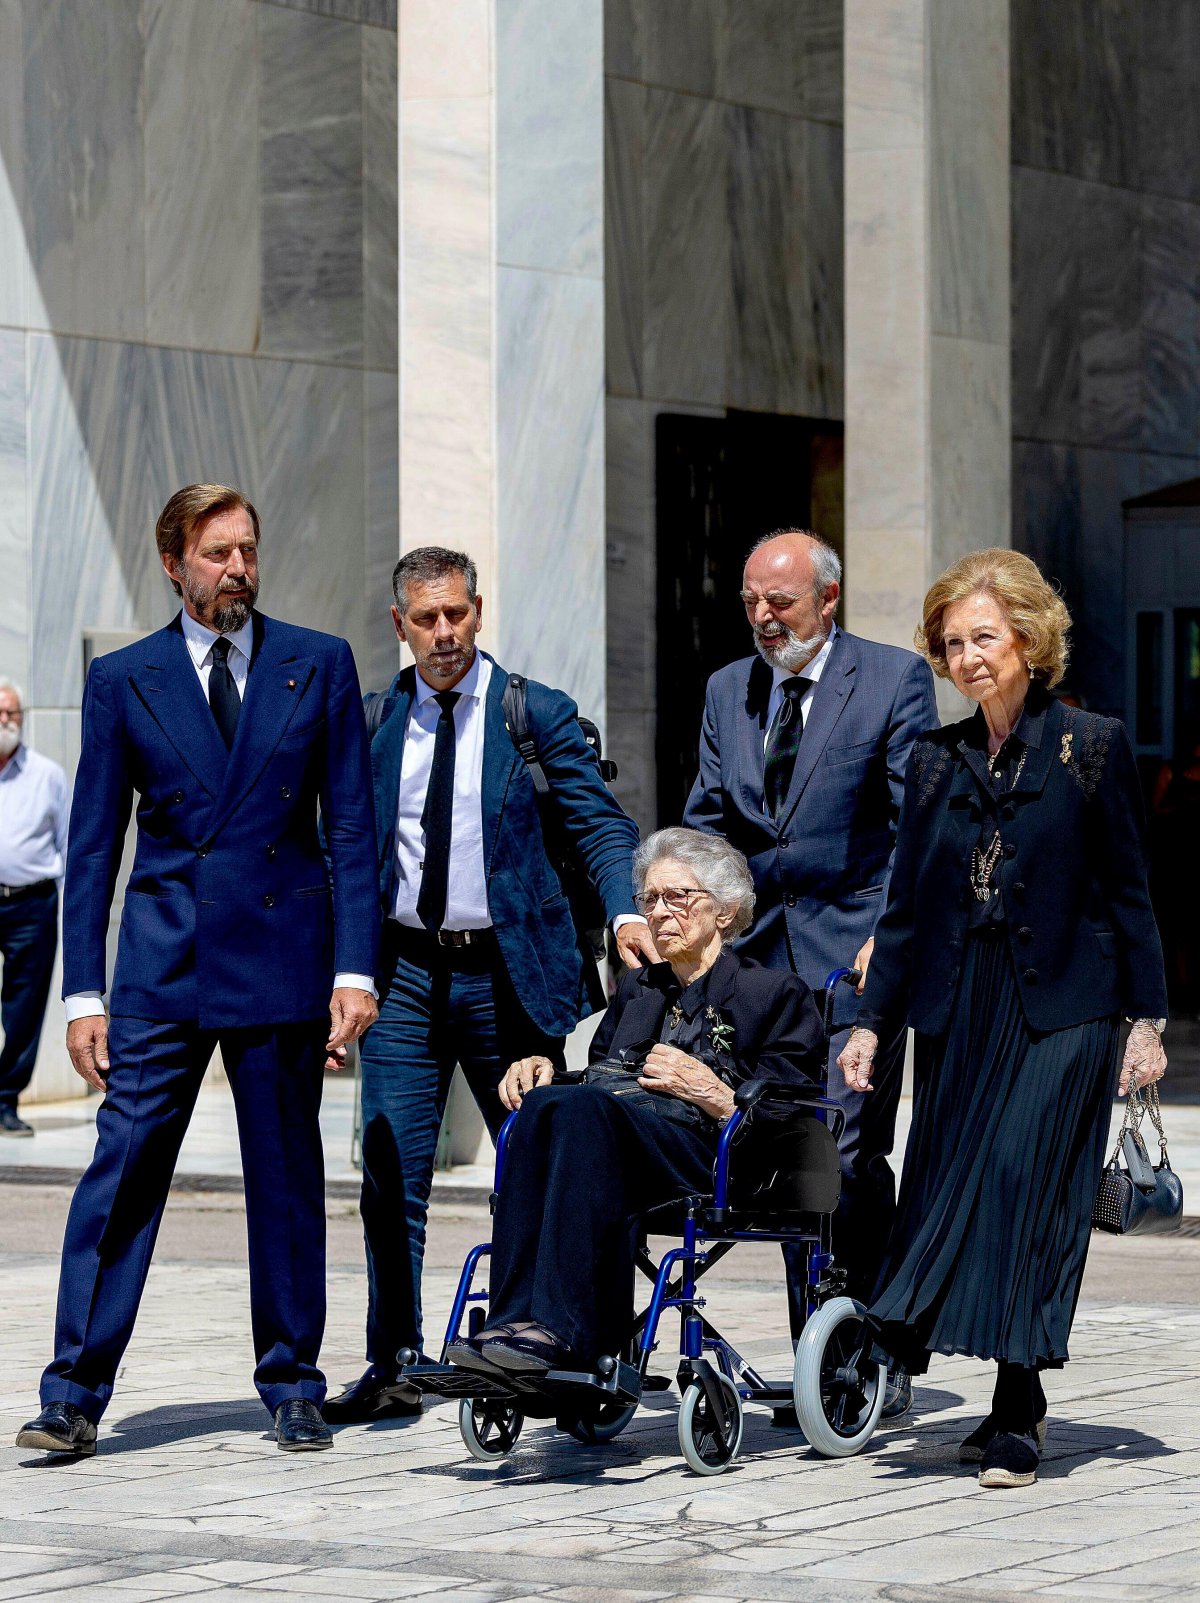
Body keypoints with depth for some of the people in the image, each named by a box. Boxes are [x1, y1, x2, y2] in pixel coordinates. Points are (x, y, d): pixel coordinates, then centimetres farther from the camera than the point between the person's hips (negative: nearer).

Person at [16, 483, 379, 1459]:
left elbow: (352, 826, 4)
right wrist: (85, 992, 0)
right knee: (121, 1169, -6)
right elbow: (93, 846, 6)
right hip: (164, 963, 0)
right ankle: (76, 1395, -3)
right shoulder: (122, 681, 5)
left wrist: (355, 970, -4)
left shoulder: (319, 665, 5)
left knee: (287, 1178, 6)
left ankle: (293, 1388, 16)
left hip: (284, 953, 0)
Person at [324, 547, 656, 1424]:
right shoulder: (375, 723, 6)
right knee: (391, 1177, 0)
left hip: (506, 972, -2)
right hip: (404, 972, 2)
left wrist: (626, 910, -23)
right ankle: (393, 1369, 7)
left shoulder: (539, 714, -2)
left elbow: (600, 823, -5)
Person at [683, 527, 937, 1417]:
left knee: (848, 1157, -12)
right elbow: (706, 826, 17)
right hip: (761, 955, 5)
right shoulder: (729, 690, 14)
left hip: (855, 951, -5)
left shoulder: (895, 678, -2)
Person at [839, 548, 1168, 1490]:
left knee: (1025, 1186, -12)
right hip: (959, 1012, 5)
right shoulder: (938, 761, 11)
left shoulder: (1093, 748, 0)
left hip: (1060, 1009, -4)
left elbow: (1129, 891, 1)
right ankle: (1021, 1401, 15)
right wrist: (874, 1019, 9)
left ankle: (1016, 1418, -8)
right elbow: (908, 905, 14)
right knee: (951, 1190, 2)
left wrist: (1147, 1019, -3)